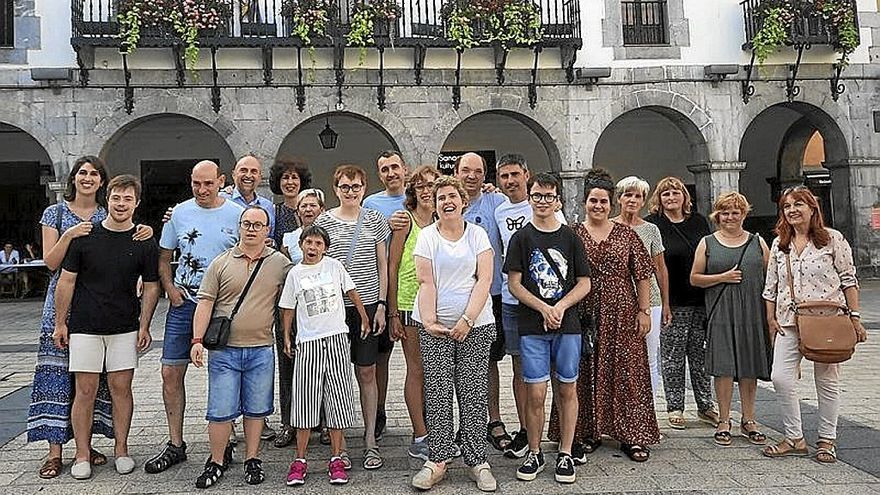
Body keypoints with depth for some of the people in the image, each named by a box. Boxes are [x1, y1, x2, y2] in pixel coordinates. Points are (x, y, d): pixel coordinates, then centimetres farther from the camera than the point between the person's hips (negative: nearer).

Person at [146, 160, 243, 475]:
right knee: (171, 372, 2)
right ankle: (175, 445, 16)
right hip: (183, 304, 3)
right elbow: (163, 257, 14)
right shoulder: (179, 213, 5)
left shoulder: (237, 215, -2)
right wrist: (171, 289, 0)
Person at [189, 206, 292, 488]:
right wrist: (197, 340, -10)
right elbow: (205, 303, 0)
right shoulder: (221, 264, 3)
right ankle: (217, 461, 19)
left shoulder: (280, 263, 5)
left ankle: (252, 460, 23)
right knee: (220, 410, 2)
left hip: (261, 350, 1)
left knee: (256, 409, 9)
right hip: (224, 350, 0)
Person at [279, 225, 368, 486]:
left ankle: (336, 459, 10)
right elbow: (288, 307, 12)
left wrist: (364, 319, 14)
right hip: (308, 342, 0)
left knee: (338, 398, 2)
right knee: (305, 401, 1)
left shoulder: (334, 266, 4)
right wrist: (286, 337, 9)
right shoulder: (295, 273, 6)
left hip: (336, 339, 0)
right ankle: (300, 460, 10)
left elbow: (351, 292, 12)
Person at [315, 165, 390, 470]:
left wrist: (381, 304, 2)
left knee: (367, 372, 4)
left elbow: (382, 264, 9)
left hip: (368, 304, 1)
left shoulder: (374, 220, 7)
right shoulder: (323, 221, 4)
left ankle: (370, 439, 14)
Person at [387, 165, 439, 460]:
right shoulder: (405, 220, -3)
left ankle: (431, 433, 18)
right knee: (417, 370, -1)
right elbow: (392, 268, -5)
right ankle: (420, 438, 6)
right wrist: (393, 313, -9)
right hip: (410, 303, -5)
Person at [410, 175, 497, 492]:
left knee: (473, 393, 1)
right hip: (435, 326, 0)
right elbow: (426, 283, -1)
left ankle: (477, 461, 10)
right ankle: (438, 460, 8)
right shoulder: (426, 236, 5)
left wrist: (467, 321, -11)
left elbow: (484, 280, -2)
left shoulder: (477, 235, 6)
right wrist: (429, 322, -11)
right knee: (437, 392, -1)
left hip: (476, 325, 0)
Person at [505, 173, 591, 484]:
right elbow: (514, 284, -1)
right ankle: (535, 454, 15)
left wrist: (561, 307, -10)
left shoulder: (570, 238, 7)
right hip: (532, 328, -1)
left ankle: (565, 454, 19)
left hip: (567, 325, 1)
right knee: (536, 394, -2)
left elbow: (584, 283, 6)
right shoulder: (521, 238, 4)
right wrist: (544, 308, -13)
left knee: (567, 390, 6)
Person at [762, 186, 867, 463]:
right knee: (781, 377, -7)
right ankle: (794, 438, 6)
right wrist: (771, 318, 6)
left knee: (827, 381, 6)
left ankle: (827, 440, 19)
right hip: (789, 322, 3)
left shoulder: (833, 239, -2)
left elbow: (848, 280, 0)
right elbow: (771, 286, 12)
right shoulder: (779, 244, 9)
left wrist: (854, 317, -3)